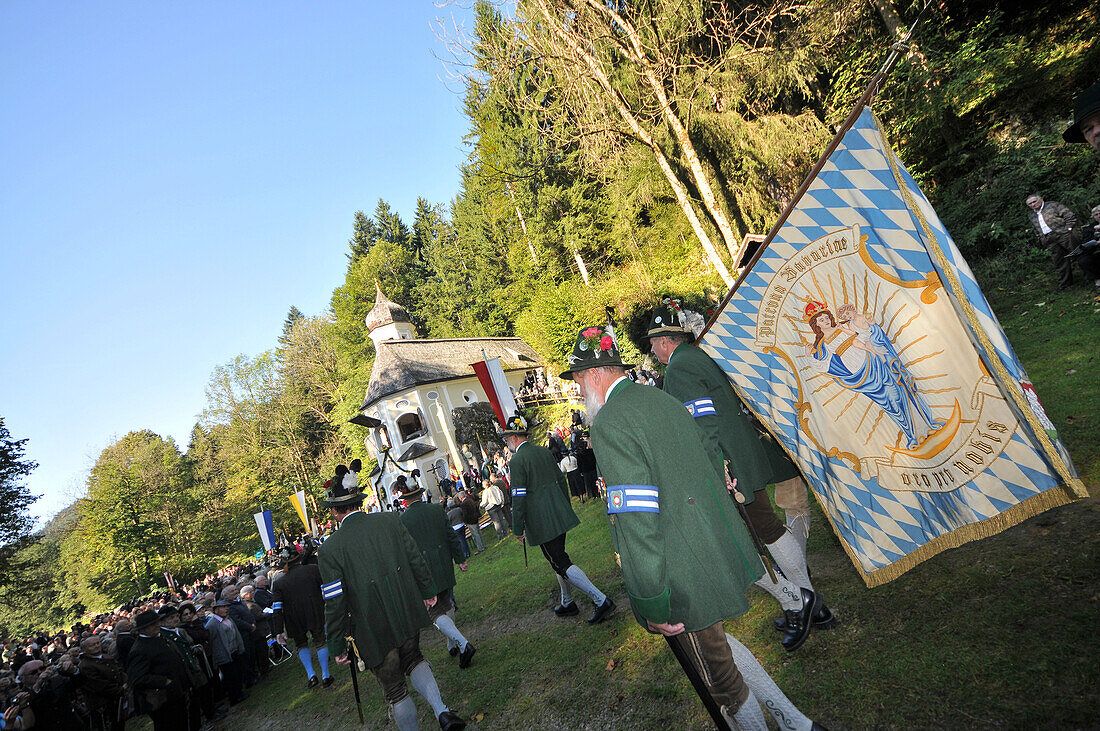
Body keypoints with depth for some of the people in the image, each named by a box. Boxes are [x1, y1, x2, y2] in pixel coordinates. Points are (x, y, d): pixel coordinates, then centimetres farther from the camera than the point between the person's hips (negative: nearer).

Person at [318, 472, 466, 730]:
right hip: (409, 617, 3)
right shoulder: (390, 521, -6)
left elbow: (335, 602, -11)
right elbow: (416, 559, 2)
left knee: (394, 689, 15)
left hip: (374, 631, -3)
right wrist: (427, 592, 17)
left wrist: (338, 646, 0)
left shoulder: (331, 548, -14)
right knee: (412, 659, 27)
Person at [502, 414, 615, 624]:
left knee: (561, 564, -2)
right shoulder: (544, 451, 8)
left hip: (542, 523, -8)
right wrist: (566, 509, 25)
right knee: (558, 560, 21)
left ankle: (601, 600, -6)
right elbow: (561, 481, 15)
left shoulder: (517, 461, -15)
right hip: (560, 516, 8)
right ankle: (567, 603, 34)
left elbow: (518, 498, -17)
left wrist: (518, 529, -8)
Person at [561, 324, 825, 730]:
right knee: (715, 645, 28)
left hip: (684, 580, -9)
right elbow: (710, 464, 15)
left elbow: (637, 520, -25)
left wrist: (651, 604, -18)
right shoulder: (662, 399, 6)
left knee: (720, 675, 11)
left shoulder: (610, 423, -21)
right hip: (718, 549, 9)